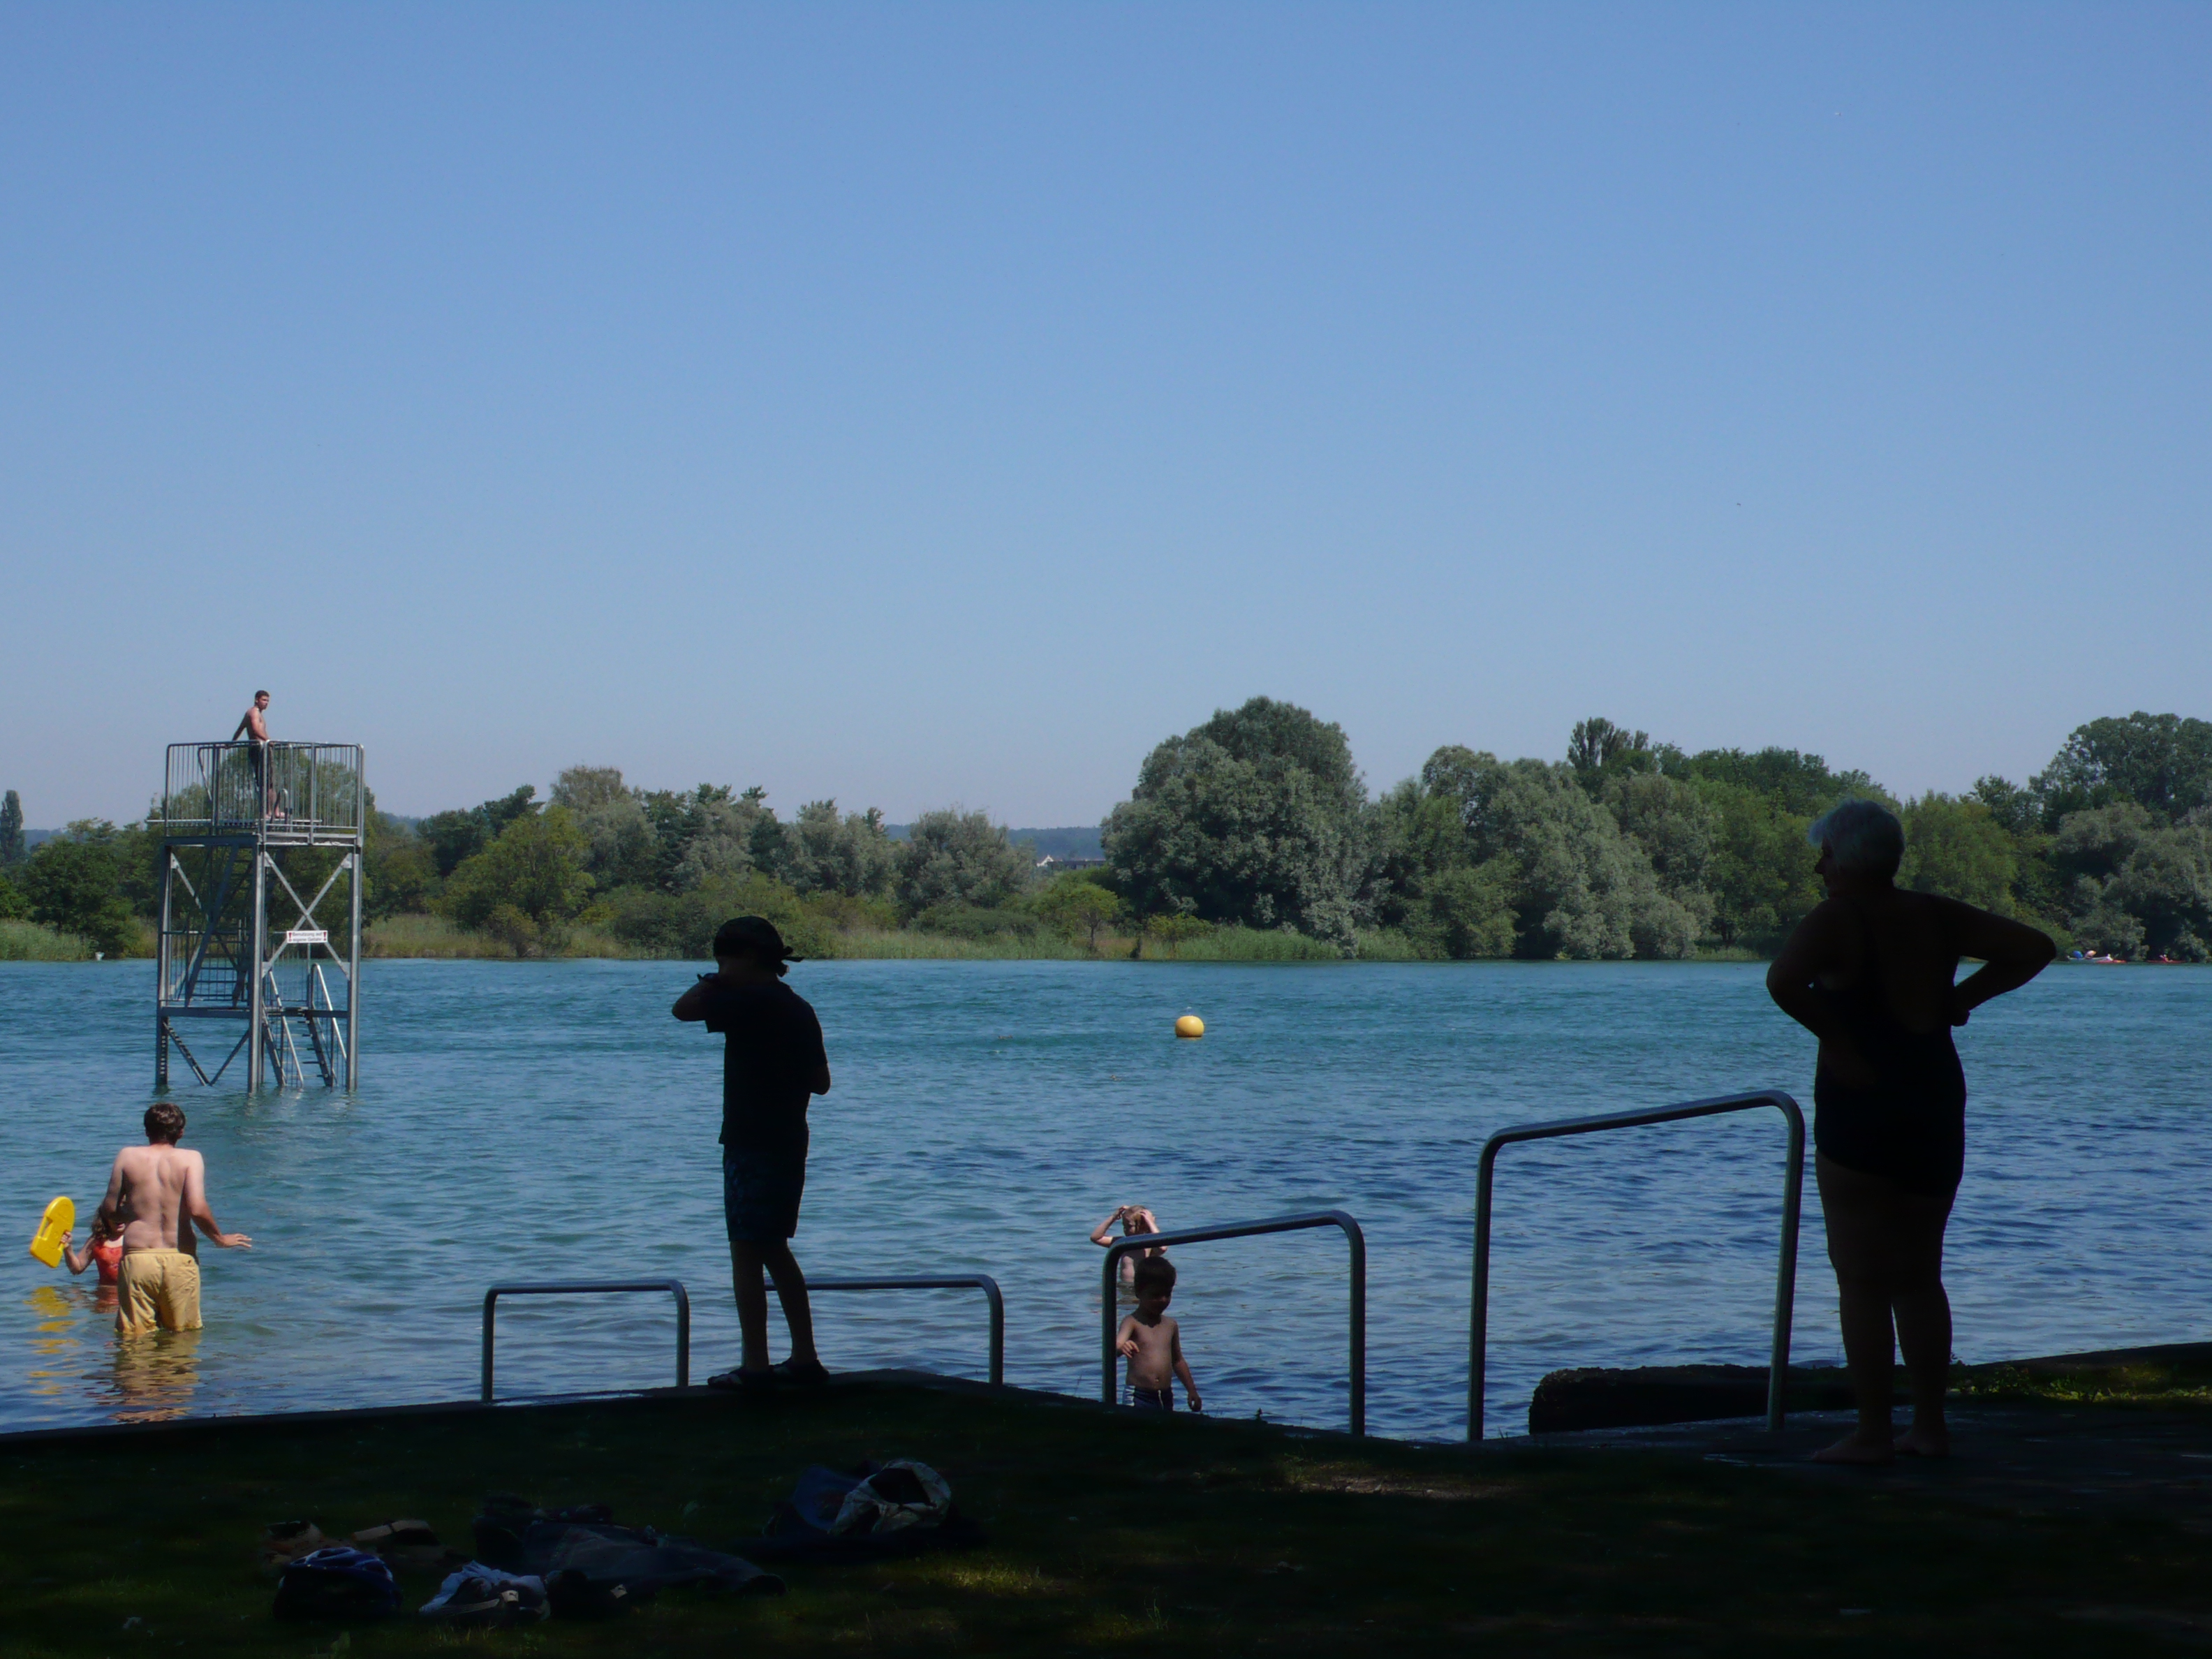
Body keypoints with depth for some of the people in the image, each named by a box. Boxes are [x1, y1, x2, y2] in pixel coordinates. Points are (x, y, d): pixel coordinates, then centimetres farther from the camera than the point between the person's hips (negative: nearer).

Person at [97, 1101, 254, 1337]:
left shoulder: (128, 1157, 5)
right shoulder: (190, 1159, -1)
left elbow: (110, 1209, 7)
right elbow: (197, 1209, -12)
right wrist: (220, 1238, 4)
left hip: (137, 1258, 1)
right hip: (179, 1261, -1)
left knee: (134, 1335, 5)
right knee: (183, 1334, 12)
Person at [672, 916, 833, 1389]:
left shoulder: (750, 1001, -14)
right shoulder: (799, 1009, 12)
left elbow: (683, 1009, -18)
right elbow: (821, 1082, 15)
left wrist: (712, 982, -1)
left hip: (752, 1144, -9)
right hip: (790, 1143, 9)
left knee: (746, 1253, -5)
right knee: (775, 1251, 17)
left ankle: (755, 1365, -7)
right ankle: (804, 1358, 18)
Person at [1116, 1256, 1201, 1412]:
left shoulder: (1171, 1325, 13)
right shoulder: (1133, 1323, -5)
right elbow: (1118, 1344, -24)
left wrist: (1191, 1390, 23)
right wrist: (1122, 1347, -48)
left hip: (1166, 1397, 6)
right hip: (1139, 1397, -6)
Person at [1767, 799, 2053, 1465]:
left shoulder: (1836, 921, -11)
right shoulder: (1937, 917, 8)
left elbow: (1783, 980, -30)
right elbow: (2035, 948, 11)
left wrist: (1835, 1036, -17)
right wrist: (1962, 998, 7)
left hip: (1859, 1107, -6)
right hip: (1937, 1105, 7)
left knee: (1862, 1283, -1)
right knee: (1919, 1277, 15)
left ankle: (1871, 1434, -1)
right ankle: (1930, 1425, 16)